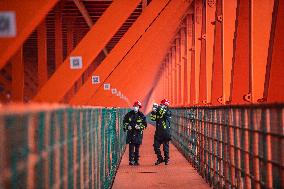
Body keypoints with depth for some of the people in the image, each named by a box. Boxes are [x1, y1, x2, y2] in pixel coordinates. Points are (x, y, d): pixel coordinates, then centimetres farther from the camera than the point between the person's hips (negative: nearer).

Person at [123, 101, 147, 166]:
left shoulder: (141, 115, 3)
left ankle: (136, 160, 12)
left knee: (137, 147, 5)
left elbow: (145, 124, 5)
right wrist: (127, 126, -3)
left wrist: (140, 127, -11)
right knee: (131, 147, -7)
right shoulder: (129, 114, 5)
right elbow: (125, 121, 14)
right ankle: (131, 160, -7)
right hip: (130, 133, 0)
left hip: (138, 133, 0)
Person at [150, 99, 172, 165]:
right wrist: (153, 111, -11)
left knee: (166, 147, 3)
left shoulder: (168, 112, -4)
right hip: (158, 132, 4)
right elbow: (153, 118, 1)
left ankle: (166, 159, 16)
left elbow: (164, 113, -25)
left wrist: (159, 108, -20)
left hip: (165, 132, -4)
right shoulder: (158, 112, 9)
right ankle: (159, 158, 15)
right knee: (156, 146, 2)